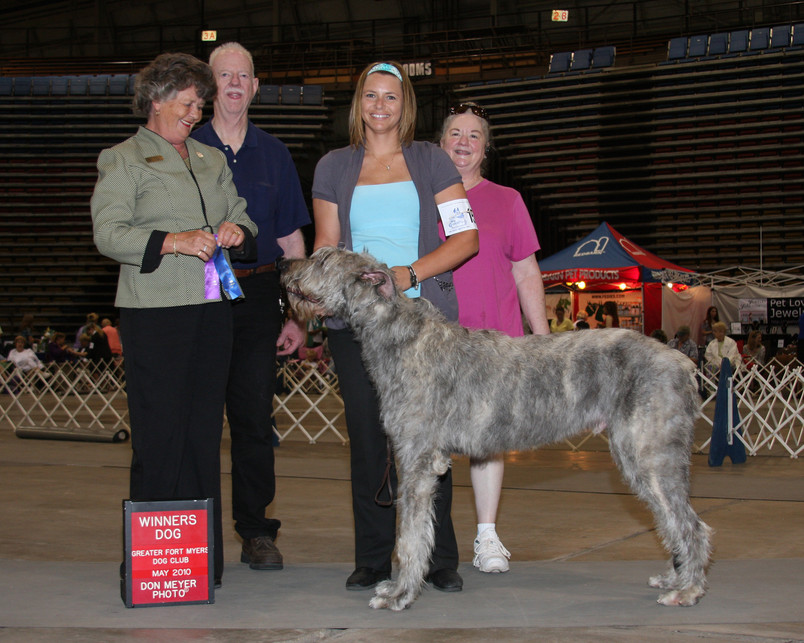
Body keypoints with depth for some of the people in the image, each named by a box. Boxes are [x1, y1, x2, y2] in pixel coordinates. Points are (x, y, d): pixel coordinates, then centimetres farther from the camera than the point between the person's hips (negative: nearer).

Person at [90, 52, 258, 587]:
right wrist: (172, 241, -18)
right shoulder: (123, 160, 5)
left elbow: (243, 220, 24)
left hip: (213, 308, 5)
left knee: (206, 432, 4)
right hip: (155, 313, -5)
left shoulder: (212, 161, 22)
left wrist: (236, 232, 0)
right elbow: (108, 232, -6)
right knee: (160, 434, -7)